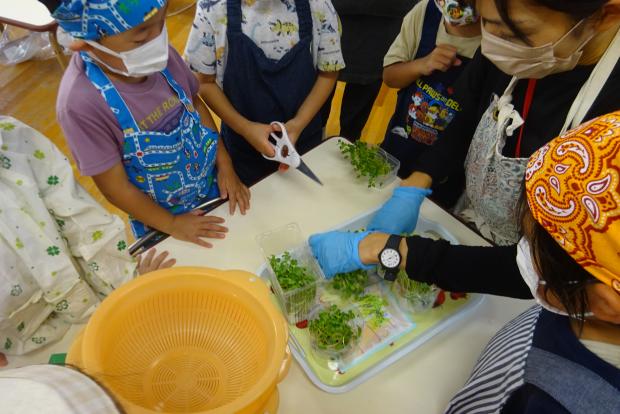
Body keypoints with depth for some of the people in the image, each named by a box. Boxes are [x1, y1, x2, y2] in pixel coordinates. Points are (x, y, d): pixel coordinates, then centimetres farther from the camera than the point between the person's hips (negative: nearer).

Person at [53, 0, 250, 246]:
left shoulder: (159, 54, -20)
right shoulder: (80, 103, -32)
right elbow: (115, 188, -21)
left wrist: (225, 164, -6)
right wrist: (172, 225, -12)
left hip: (213, 186, 4)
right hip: (161, 218, -3)